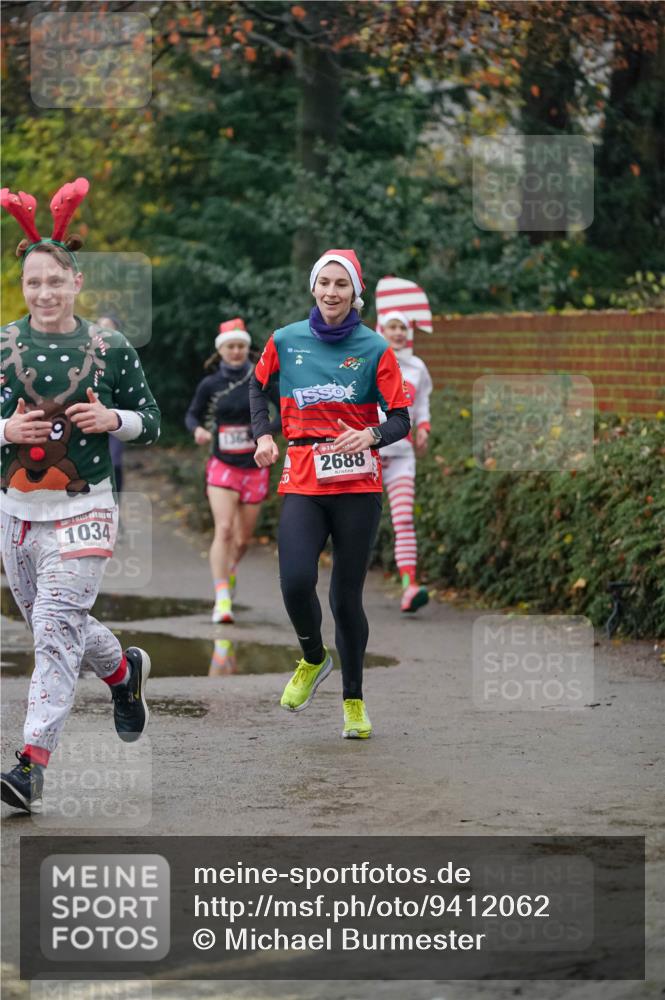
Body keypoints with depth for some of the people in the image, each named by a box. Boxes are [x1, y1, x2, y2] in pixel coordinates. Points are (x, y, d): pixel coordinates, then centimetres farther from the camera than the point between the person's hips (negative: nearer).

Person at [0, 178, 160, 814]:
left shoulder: (109, 349, -1)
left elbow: (150, 423, 7)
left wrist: (113, 419, -13)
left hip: (82, 511, -4)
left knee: (57, 631, -15)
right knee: (53, 628, 16)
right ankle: (124, 670, 46)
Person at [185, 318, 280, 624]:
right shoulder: (210, 385, -1)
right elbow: (192, 415, 11)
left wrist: (267, 428, -19)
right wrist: (198, 430, -11)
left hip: (255, 468, 1)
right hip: (222, 466, -1)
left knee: (243, 539, 9)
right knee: (224, 529, -19)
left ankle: (229, 569, 43)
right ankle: (222, 599, -20)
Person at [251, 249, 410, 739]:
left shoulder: (374, 348, -1)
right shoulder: (286, 341, 5)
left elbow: (401, 421, -1)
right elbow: (258, 386, 25)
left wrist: (370, 435, -21)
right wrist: (263, 435, 10)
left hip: (357, 483, -1)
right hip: (302, 482, 1)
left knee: (347, 595, 1)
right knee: (296, 582, -17)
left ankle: (354, 700, 20)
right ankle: (314, 659, 15)